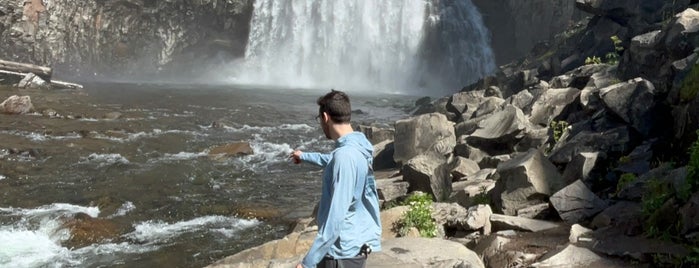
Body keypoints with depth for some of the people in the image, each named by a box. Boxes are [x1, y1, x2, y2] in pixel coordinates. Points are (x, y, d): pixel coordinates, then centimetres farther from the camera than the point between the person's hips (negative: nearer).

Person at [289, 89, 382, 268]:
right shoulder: (356, 146, 6)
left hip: (344, 250, -9)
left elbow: (336, 215, -28)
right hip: (355, 243, 9)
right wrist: (304, 156, 48)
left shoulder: (345, 155, -25)